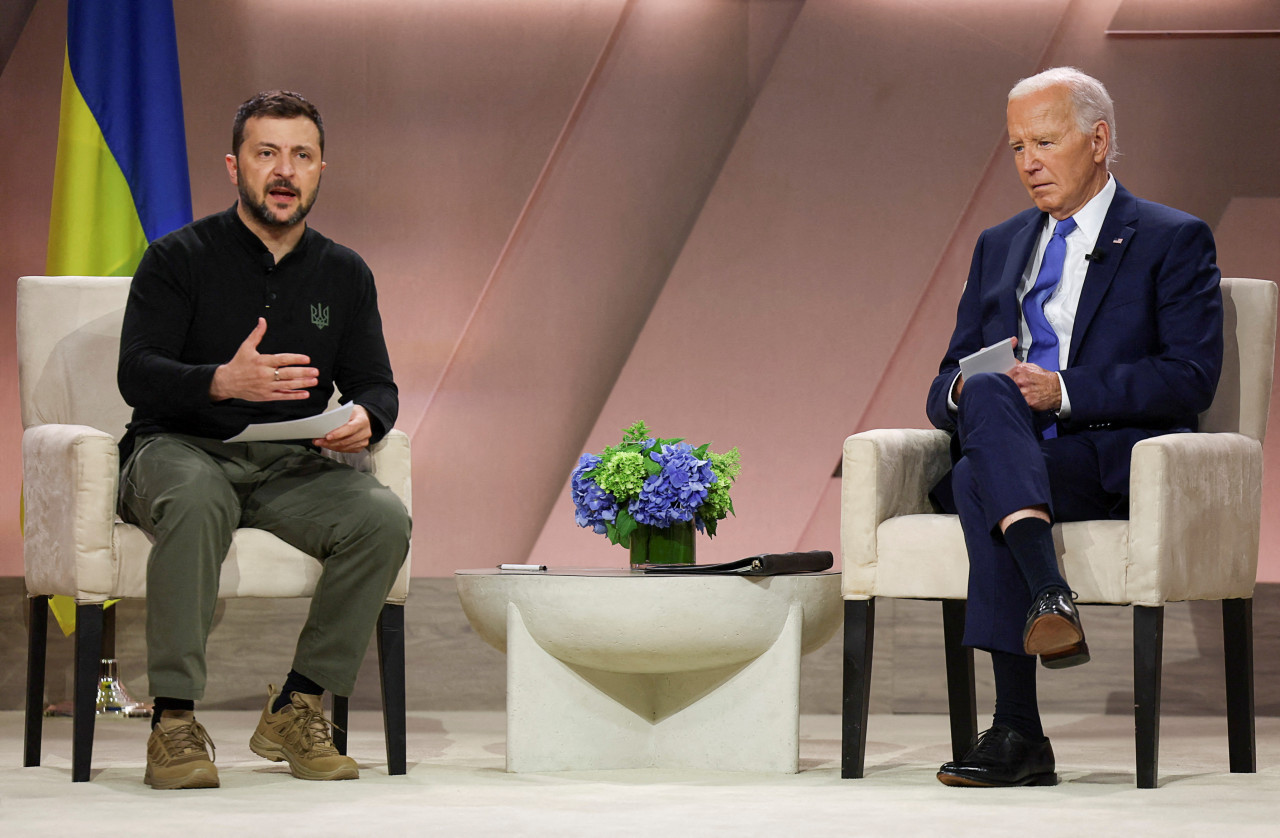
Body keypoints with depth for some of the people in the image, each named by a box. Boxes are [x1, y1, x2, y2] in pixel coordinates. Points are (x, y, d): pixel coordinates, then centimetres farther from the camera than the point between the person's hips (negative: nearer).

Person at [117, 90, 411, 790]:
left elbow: (377, 386, 13)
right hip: (178, 450, -4)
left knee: (384, 519, -26)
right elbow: (136, 375, -10)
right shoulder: (180, 259, -1)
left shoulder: (344, 275, 13)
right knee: (197, 500, -40)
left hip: (291, 468, 4)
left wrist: (364, 418, -13)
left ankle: (296, 707, -14)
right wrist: (223, 381, -30)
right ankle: (174, 721, -35)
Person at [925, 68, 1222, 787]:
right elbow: (947, 389, 20)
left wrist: (1064, 392, -18)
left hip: (1118, 463, -4)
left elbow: (1191, 377, -7)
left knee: (978, 481, -33)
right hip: (1015, 457, 4)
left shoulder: (1174, 241, 7)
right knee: (987, 392, -32)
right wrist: (964, 390, -6)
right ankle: (1049, 594, -45)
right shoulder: (998, 247, 24)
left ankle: (1018, 734, -39)